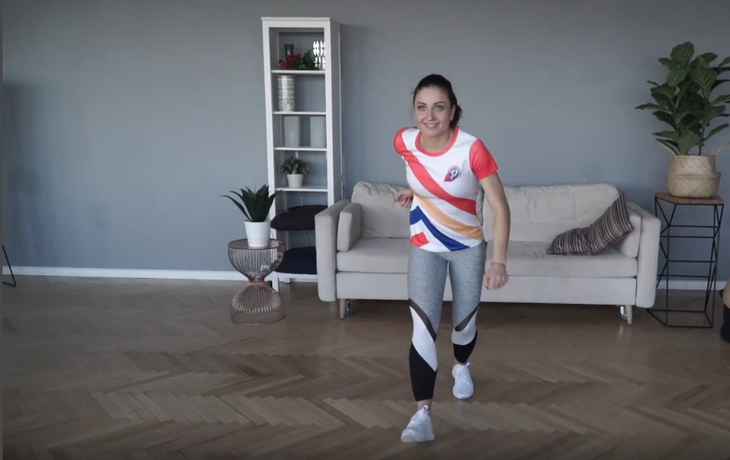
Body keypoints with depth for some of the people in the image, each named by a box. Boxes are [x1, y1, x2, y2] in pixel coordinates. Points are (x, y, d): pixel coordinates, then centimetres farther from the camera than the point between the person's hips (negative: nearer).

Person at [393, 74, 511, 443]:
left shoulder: (472, 149, -25)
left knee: (465, 321, 15)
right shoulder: (404, 142, -14)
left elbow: (500, 207, -22)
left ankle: (461, 366, 49)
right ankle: (422, 413, -9)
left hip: (469, 247, -1)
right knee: (423, 327, -13)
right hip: (425, 248, 1)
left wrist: (499, 261, -27)